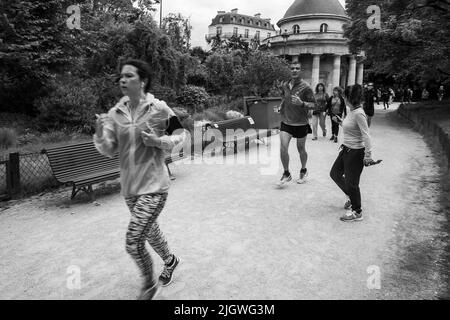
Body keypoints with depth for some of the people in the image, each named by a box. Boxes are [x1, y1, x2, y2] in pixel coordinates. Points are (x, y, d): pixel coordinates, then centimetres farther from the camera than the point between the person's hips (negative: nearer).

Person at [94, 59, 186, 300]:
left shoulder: (159, 109, -12)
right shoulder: (115, 113, 0)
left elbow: (180, 134, 1)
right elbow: (108, 150, -2)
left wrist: (158, 140, -18)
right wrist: (101, 131, -22)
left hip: (153, 185, -5)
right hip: (129, 186, 6)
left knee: (133, 243, -9)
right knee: (149, 230, 24)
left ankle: (149, 286, 20)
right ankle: (170, 260, 54)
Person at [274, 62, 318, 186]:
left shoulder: (306, 87, -11)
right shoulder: (285, 85, 3)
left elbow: (314, 106, -10)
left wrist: (302, 103, -27)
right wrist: (280, 107, 5)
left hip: (301, 123, -3)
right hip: (286, 122, 3)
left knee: (301, 149, 12)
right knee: (283, 148, -10)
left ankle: (303, 170, 38)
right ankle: (286, 174, 8)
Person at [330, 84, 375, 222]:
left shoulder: (358, 114, -23)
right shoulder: (351, 111, 4)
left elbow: (366, 135, -25)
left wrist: (368, 155, -26)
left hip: (356, 152, -10)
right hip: (346, 149, 10)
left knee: (351, 182, 1)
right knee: (335, 173, 20)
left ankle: (357, 213, 19)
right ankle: (351, 196, 39)